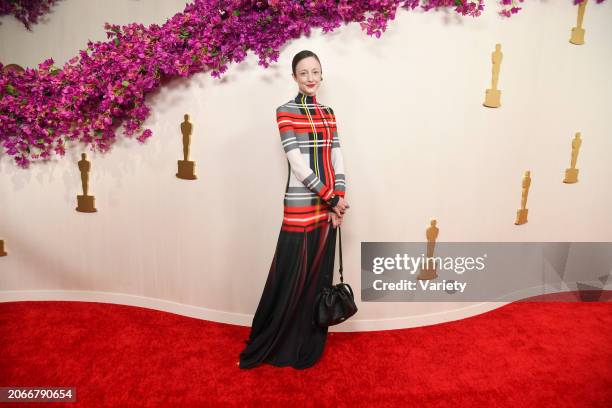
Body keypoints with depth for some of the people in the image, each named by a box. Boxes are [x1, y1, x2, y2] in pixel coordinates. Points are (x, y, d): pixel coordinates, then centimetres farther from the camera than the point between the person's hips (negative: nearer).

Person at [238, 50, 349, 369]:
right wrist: (332, 199, -10)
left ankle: (310, 347, 30)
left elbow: (337, 161, 9)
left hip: (328, 208, 6)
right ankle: (261, 349, 21)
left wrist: (338, 201, -4)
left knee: (319, 278, 12)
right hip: (301, 209, -6)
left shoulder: (328, 113, 13)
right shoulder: (285, 112, -5)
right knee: (290, 281, 0)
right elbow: (298, 166, -13)